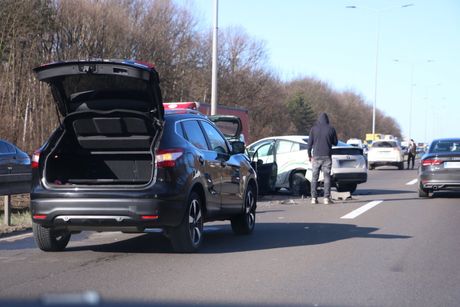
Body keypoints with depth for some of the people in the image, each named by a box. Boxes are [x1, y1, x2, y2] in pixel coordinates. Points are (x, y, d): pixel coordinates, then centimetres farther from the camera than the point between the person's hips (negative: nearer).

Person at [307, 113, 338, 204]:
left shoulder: (314, 129, 0)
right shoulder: (331, 129, 0)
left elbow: (310, 143, 1)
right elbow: (335, 142, 7)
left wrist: (309, 155, 11)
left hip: (316, 156, 1)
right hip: (327, 156, -1)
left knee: (315, 177, 5)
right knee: (327, 177, 1)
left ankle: (314, 198, 0)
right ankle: (327, 198, -5)